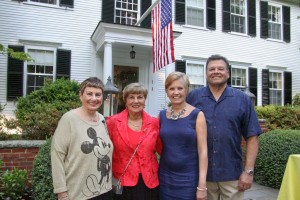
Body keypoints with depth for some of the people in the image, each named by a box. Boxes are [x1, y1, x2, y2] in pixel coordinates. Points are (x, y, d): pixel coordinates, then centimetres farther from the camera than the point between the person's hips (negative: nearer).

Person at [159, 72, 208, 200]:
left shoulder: (197, 115, -8)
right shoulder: (162, 115, 2)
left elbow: (203, 151, -9)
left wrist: (202, 185, -12)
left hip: (189, 178, -3)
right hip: (165, 177, 3)